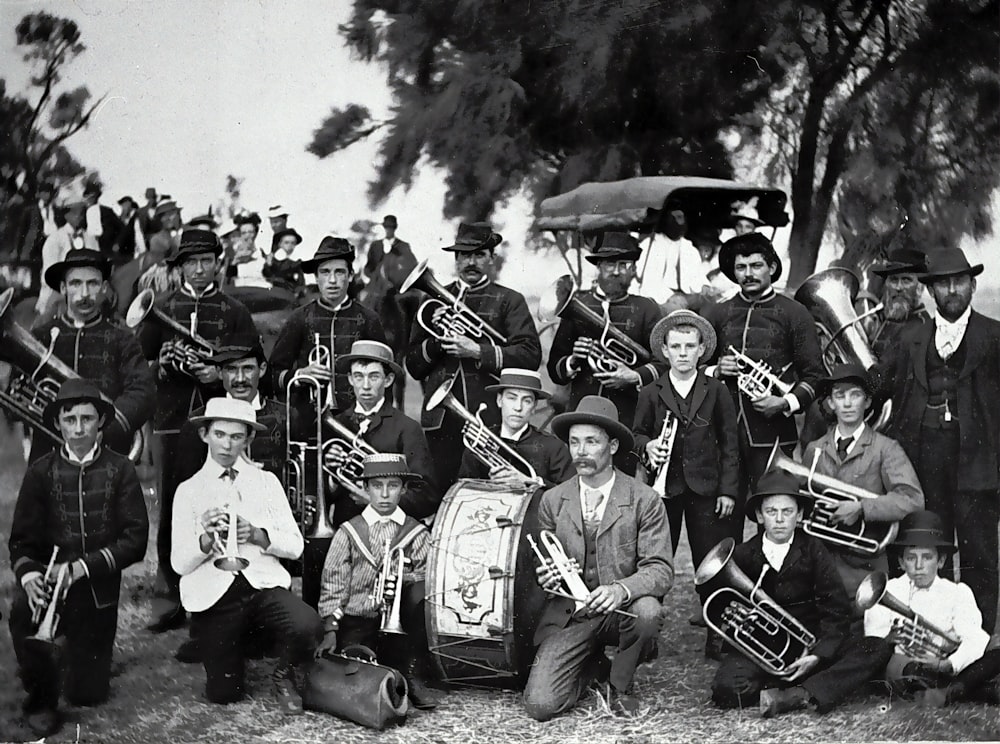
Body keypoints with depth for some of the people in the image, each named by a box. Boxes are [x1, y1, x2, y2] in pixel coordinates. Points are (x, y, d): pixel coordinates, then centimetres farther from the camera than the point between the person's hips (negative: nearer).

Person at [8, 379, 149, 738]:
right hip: (50, 578, 0)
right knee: (23, 611, -36)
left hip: (99, 589, 0)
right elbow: (22, 540, -2)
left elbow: (135, 538, -9)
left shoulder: (120, 470, -3)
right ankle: (40, 697, -9)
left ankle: (75, 650, 39)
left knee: (87, 693, 2)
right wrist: (28, 574, -24)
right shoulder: (40, 472, 0)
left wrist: (82, 567, -20)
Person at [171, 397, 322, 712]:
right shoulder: (189, 490, 8)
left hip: (264, 583, 0)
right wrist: (206, 539, -19)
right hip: (213, 594, 0)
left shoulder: (266, 482, 12)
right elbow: (179, 563, -1)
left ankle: (283, 675, 5)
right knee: (224, 693, -9)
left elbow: (295, 546, 3)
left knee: (308, 627, -30)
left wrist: (257, 535, -14)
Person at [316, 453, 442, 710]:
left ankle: (412, 676, -16)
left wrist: (401, 580, -22)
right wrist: (330, 631, -10)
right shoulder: (348, 532, 6)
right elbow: (333, 584, 1)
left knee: (420, 591, -28)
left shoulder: (417, 533, 8)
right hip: (356, 620, -2)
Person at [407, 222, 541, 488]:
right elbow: (413, 366, 14)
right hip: (442, 420, 2)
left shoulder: (509, 301, 8)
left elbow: (530, 355, -6)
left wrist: (477, 351, -15)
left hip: (491, 418, -2)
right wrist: (435, 340, -4)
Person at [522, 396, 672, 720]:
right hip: (569, 615, 1)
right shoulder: (552, 501, 3)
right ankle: (593, 666, 18)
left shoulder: (644, 500, -5)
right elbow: (543, 564, 11)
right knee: (540, 705, -18)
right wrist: (546, 577, -15)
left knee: (647, 610, -37)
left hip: (621, 609, -1)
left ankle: (620, 682, -3)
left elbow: (660, 570, -11)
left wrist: (621, 589, -32)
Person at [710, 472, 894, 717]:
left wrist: (818, 655, -18)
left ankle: (794, 696, -32)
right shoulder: (743, 556, 3)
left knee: (879, 649, -23)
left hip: (808, 648, 2)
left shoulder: (813, 550, 2)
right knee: (727, 690, -33)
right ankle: (813, 692, -15)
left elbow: (837, 611, -4)